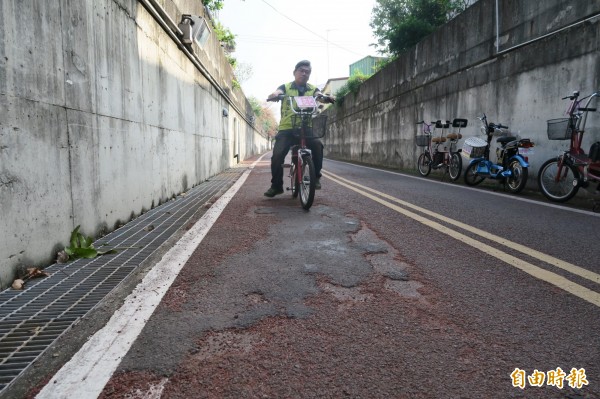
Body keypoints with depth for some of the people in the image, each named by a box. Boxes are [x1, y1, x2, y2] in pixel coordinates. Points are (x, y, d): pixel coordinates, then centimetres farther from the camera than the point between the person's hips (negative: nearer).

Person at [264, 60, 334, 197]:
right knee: (277, 155, -16)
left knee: (317, 145, -26)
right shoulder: (285, 87, 8)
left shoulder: (313, 89, 12)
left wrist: (326, 98, -32)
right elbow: (277, 92, -12)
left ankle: (316, 176, -7)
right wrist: (274, 95, -37)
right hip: (287, 129, -1)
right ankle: (276, 185, 1)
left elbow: (320, 96, -8)